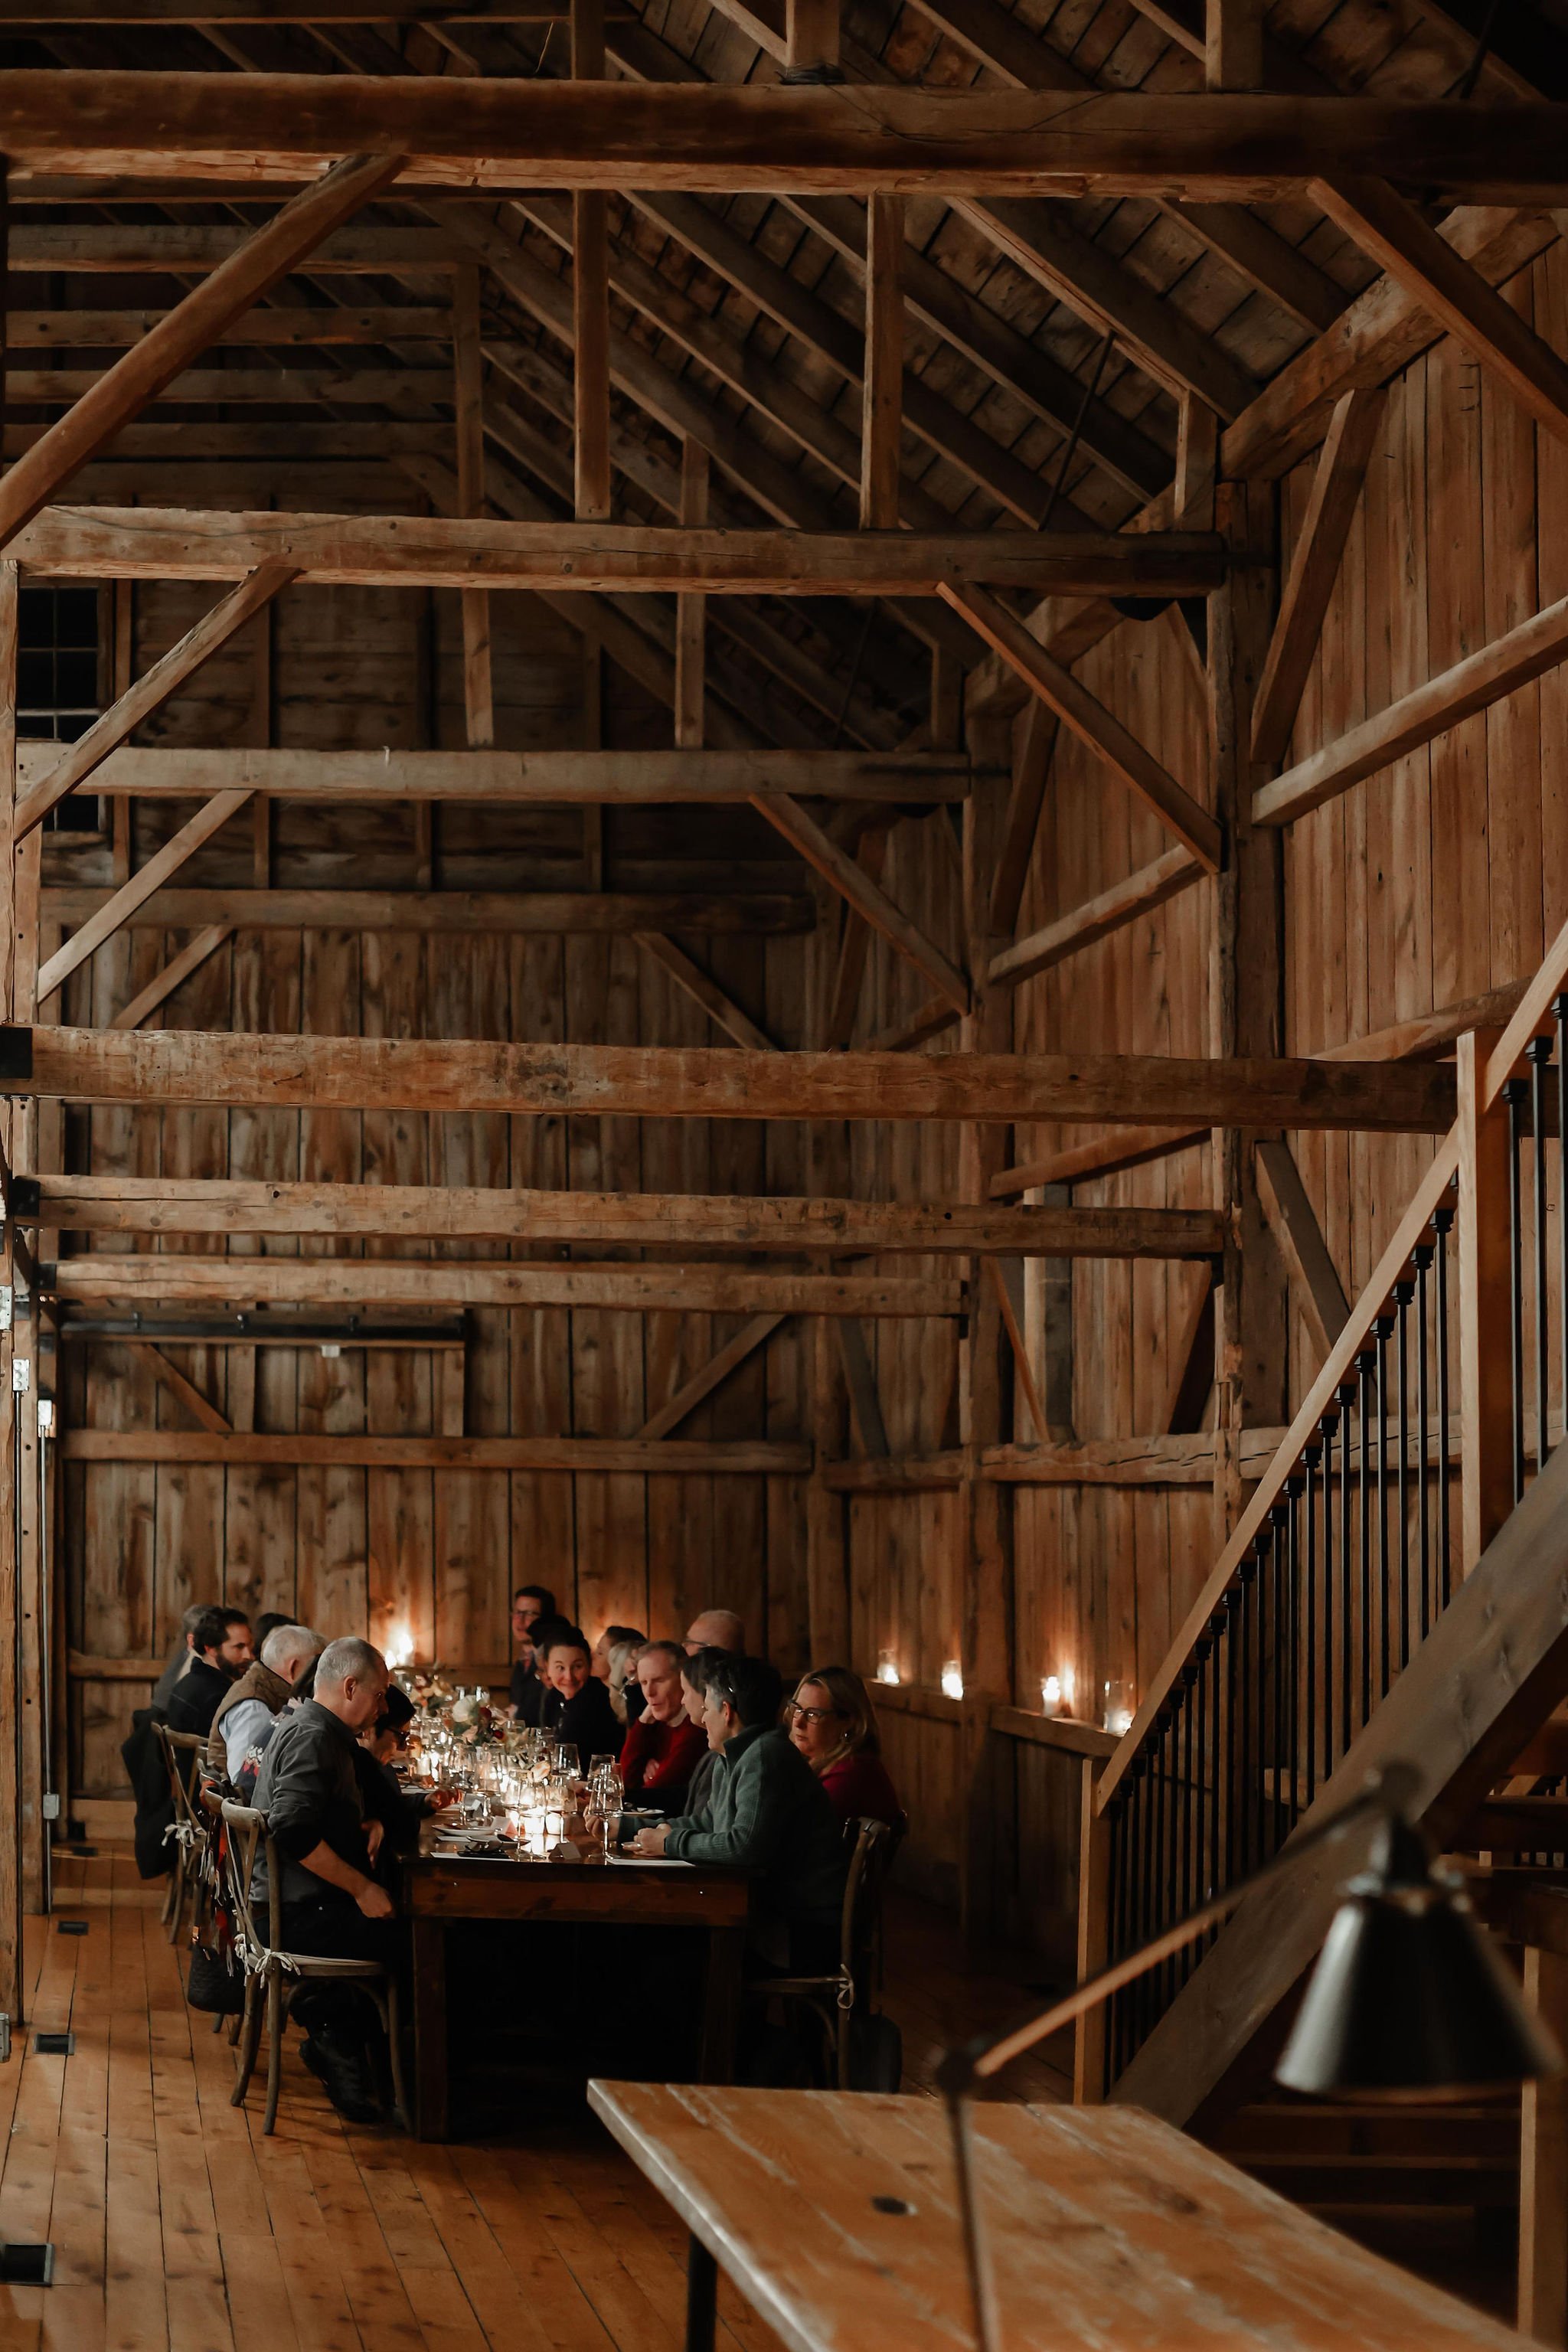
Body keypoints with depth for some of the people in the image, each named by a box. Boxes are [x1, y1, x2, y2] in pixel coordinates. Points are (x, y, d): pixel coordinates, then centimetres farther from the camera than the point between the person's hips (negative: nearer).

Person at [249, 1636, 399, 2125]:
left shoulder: (308, 1727, 18)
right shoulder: (312, 1736, -15)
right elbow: (295, 1833, -27)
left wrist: (367, 1825, 8)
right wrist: (361, 1888, -22)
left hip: (294, 1904, 11)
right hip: (302, 1913, -11)